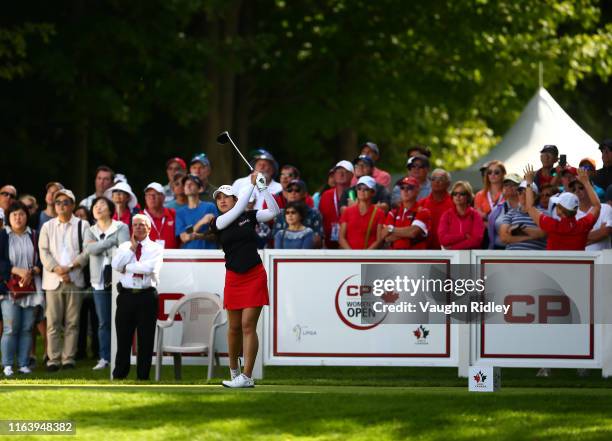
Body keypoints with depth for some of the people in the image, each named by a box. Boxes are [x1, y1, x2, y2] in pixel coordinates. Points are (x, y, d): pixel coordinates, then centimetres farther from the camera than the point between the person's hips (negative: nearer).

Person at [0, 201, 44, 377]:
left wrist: (31, 272, -11)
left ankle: (23, 364, 7)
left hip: (31, 288, 2)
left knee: (27, 328, 1)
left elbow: (42, 260, 7)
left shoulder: (34, 236, 9)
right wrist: (18, 271, -14)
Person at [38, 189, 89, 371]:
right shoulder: (47, 227, 12)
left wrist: (70, 267, -12)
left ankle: (68, 358, 4)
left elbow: (87, 251, 0)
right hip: (53, 280, 1)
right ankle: (53, 359, -1)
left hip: (75, 279, -1)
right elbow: (44, 252, 3)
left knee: (72, 322, 0)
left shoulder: (82, 226, 7)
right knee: (53, 322, -2)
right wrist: (57, 269, -11)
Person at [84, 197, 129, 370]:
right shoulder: (90, 231, 15)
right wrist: (112, 241, -9)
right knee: (103, 322, 2)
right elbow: (90, 249, -5)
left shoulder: (121, 228, 4)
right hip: (100, 280, 3)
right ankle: (104, 358, 3)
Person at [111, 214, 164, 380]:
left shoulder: (156, 248, 3)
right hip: (126, 296, 2)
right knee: (123, 338, 5)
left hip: (146, 296, -2)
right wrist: (132, 248, -4)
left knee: (146, 339, 1)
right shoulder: (124, 247, 13)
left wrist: (127, 267, -7)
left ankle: (143, 376, 6)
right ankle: (119, 375, 12)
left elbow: (149, 267, -14)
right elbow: (115, 265, -4)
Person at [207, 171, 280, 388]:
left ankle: (246, 377, -10)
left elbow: (273, 211, -3)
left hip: (254, 276, -2)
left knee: (248, 325, -9)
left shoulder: (250, 216, 5)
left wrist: (263, 188, -13)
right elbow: (238, 210, -11)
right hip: (233, 278, 2)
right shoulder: (217, 223, 2)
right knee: (234, 327, 8)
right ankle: (234, 371, 25)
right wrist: (251, 184, -7)